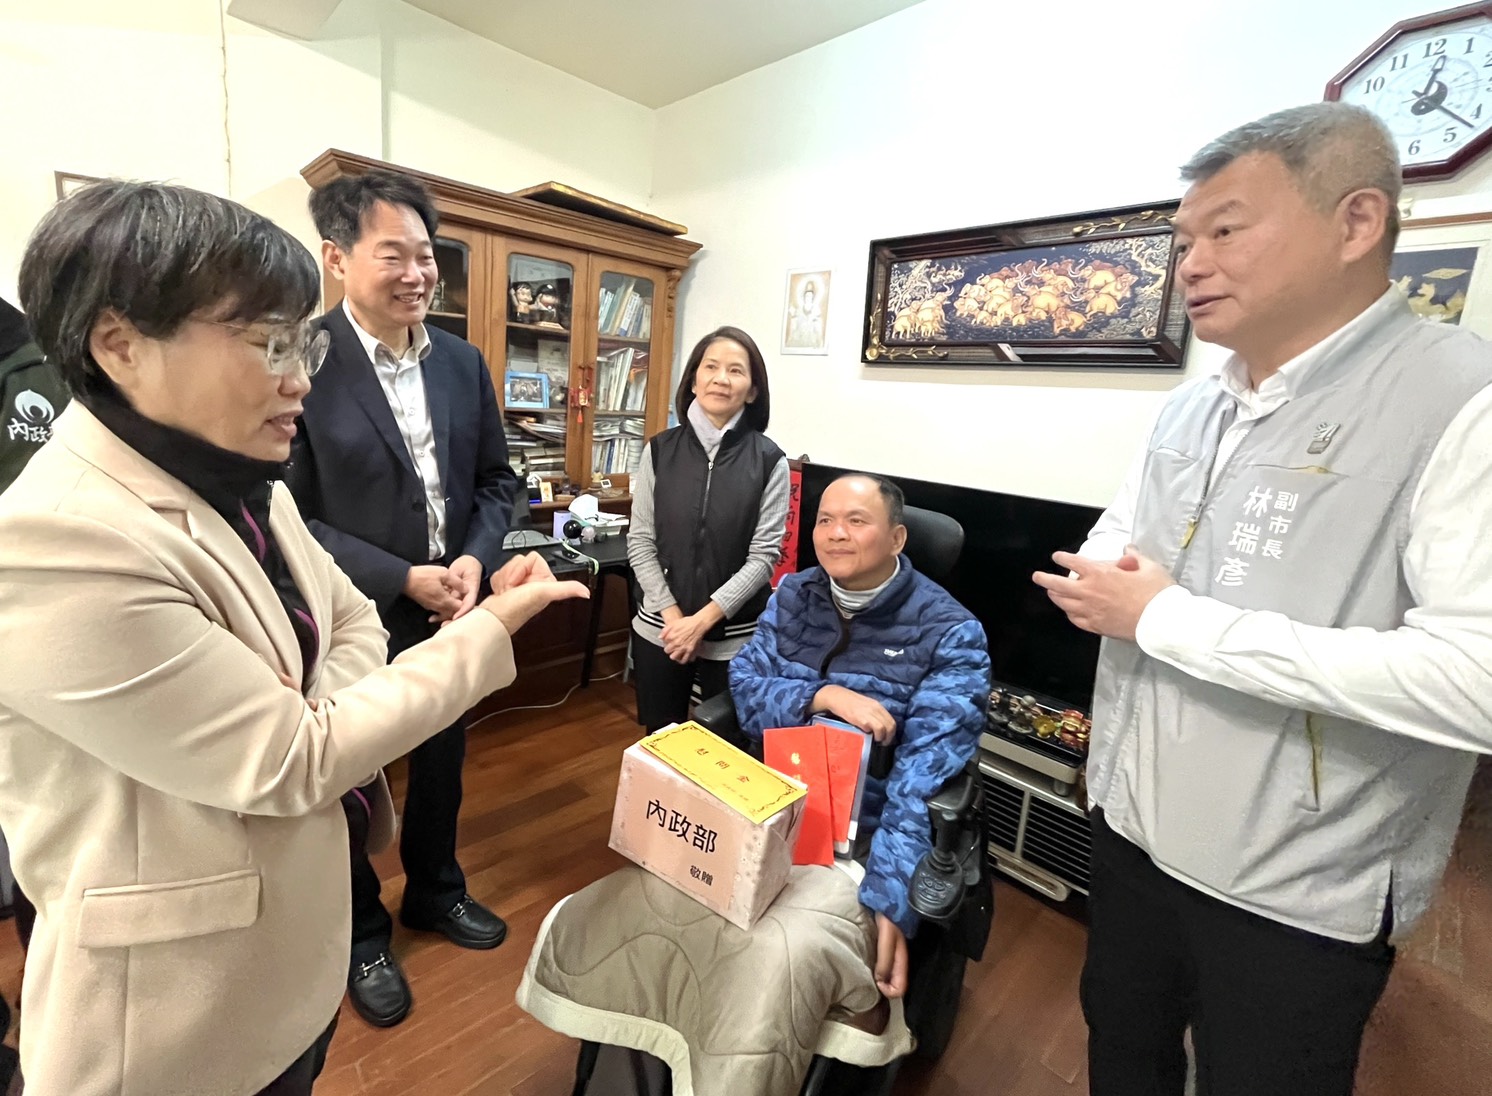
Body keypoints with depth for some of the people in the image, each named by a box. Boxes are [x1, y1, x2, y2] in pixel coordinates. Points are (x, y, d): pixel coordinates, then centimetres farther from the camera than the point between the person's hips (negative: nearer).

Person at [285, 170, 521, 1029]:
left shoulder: (463, 361, 1)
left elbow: (497, 478, 5)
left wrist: (476, 559, -11)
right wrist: (403, 578, -22)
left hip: (451, 612, 5)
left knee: (443, 765, 23)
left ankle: (435, 891, 49)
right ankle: (362, 934, 43)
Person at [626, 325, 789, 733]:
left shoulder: (769, 460, -6)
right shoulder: (660, 450, -1)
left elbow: (764, 555, -9)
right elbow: (639, 542, -1)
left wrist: (703, 620, -14)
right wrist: (674, 616, -10)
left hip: (735, 637, -1)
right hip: (661, 630, 2)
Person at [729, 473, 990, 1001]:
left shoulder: (949, 631, -11)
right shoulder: (792, 595, 4)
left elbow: (926, 773, -19)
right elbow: (745, 688, -2)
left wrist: (889, 904, -28)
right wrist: (823, 695, -21)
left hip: (863, 839, -3)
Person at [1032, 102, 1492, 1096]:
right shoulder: (1192, 406, 4)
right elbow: (1107, 556, 11)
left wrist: (1168, 619, -25)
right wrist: (1102, 583, -13)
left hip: (1297, 891, -6)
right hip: (1134, 830, 6)